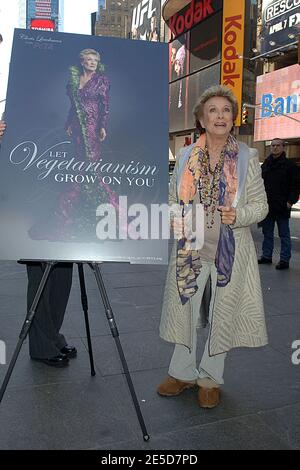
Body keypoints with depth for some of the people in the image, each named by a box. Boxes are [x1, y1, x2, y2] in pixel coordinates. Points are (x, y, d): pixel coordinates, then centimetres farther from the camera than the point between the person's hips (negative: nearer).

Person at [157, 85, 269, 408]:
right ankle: (183, 373, 30)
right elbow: (173, 199, 12)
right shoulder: (185, 156, 5)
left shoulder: (246, 158, 0)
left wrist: (238, 216, -18)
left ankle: (211, 379, 28)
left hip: (230, 251, -1)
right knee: (185, 310, 10)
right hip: (190, 249, 2)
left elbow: (260, 205, 2)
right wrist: (173, 219, -9)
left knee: (221, 315, 8)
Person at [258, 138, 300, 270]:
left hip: (282, 206, -6)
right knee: (267, 233, 13)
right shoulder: (265, 164, 13)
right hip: (267, 206, 6)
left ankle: (284, 260, 7)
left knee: (284, 234, 2)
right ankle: (266, 256, 24)